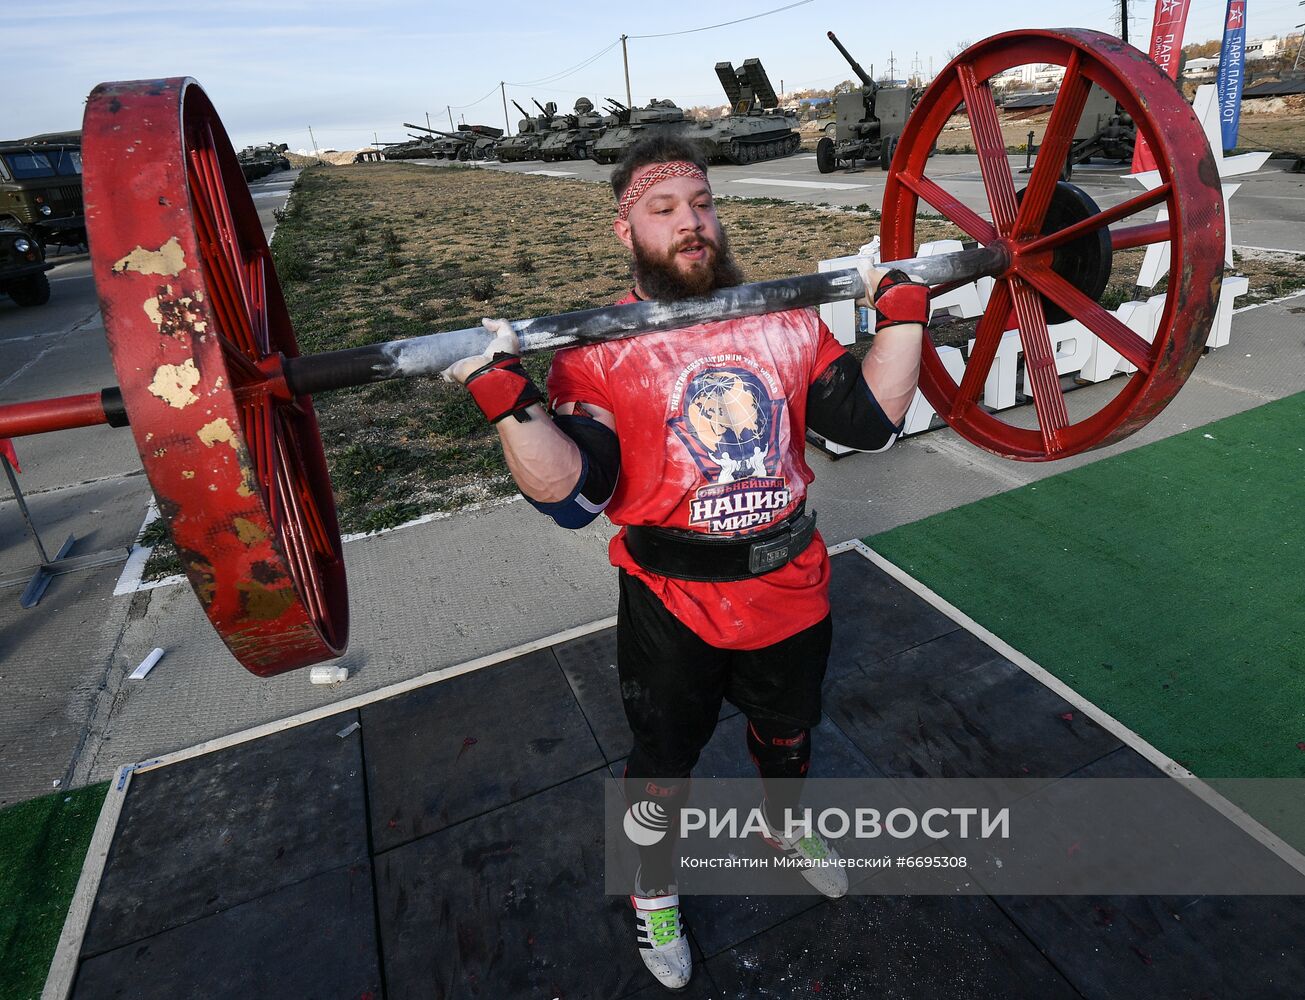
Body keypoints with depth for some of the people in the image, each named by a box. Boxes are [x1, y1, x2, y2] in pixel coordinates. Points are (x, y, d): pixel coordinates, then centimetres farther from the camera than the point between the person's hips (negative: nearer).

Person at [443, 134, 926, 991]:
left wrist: (902, 313, -6)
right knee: (664, 760, 20)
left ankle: (784, 825, 63)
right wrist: (509, 397, -34)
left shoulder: (786, 321, -1)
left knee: (787, 735, 29)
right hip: (673, 608, -3)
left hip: (792, 590, 4)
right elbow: (572, 497, -22)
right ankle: (655, 892, 51)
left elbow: (872, 422, -4)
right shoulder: (598, 350, -13)